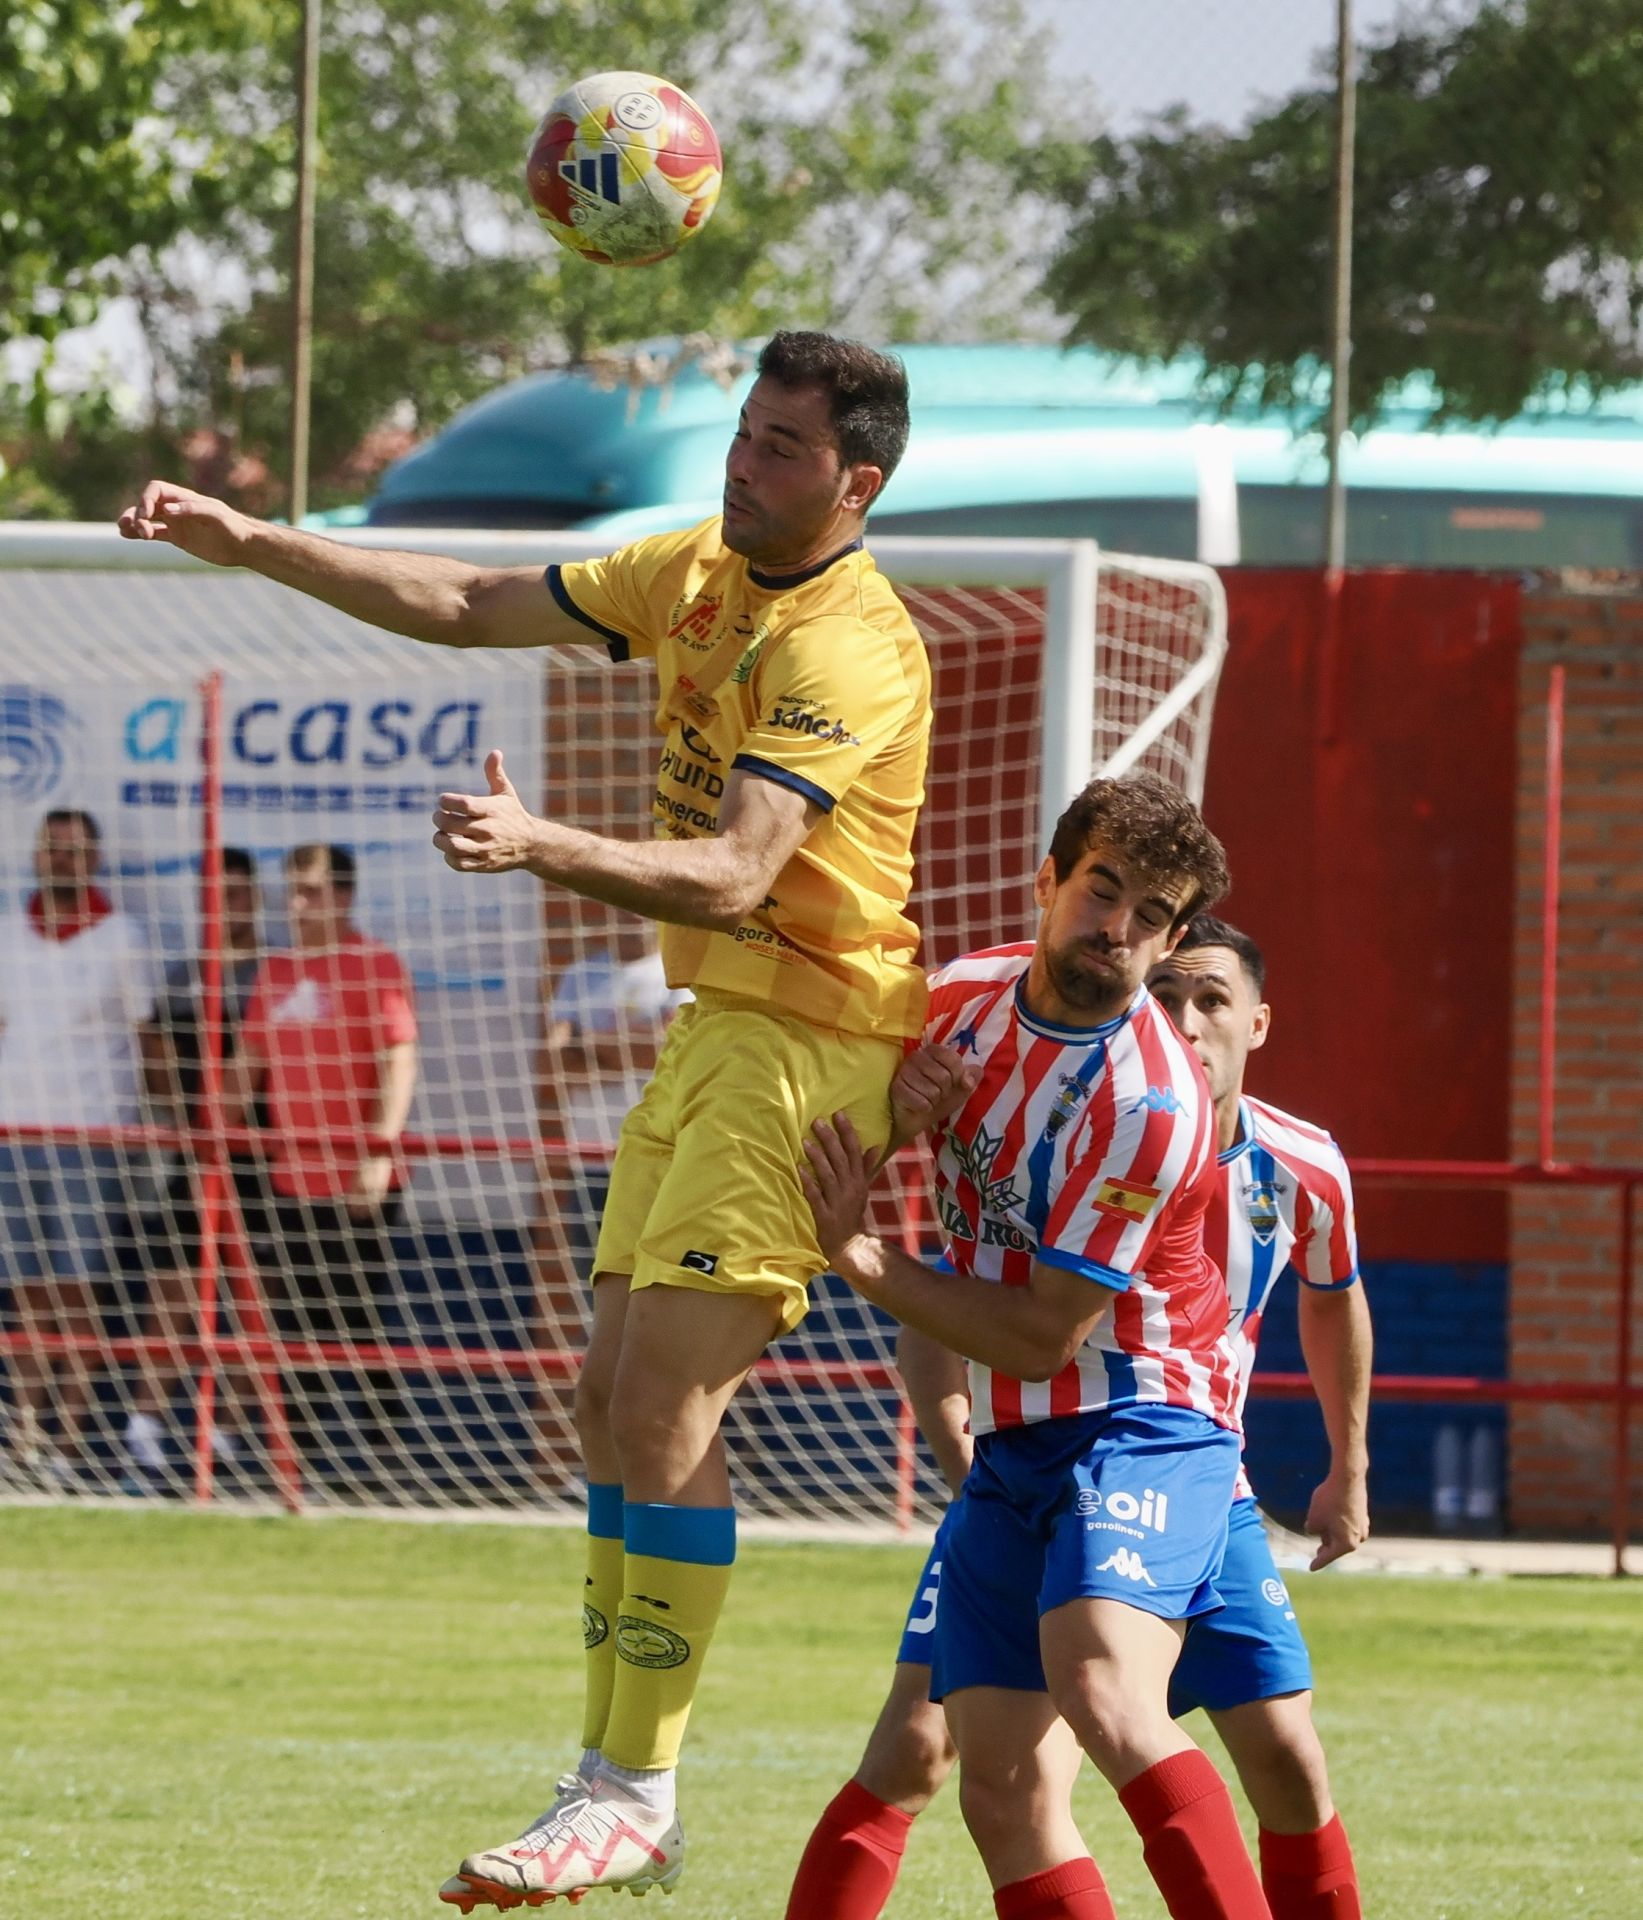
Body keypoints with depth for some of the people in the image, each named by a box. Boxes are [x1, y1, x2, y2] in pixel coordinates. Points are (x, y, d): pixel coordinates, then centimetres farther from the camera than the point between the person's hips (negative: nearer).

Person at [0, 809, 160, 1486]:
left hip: (92, 1133, -3)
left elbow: (144, 1041, 4)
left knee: (73, 1293, -6)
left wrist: (135, 1135, -1)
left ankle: (66, 1440, -6)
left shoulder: (122, 938, 1)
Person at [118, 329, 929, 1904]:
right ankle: (610, 1778, 11)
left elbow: (734, 874, -30)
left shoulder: (847, 648, -19)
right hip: (708, 1025, 9)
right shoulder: (696, 573, 9)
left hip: (803, 1043, -9)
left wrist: (541, 848, -44)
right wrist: (248, 543, 14)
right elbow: (474, 607, 19)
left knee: (665, 1403, -14)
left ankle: (635, 1799, -10)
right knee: (610, 1398, 7)